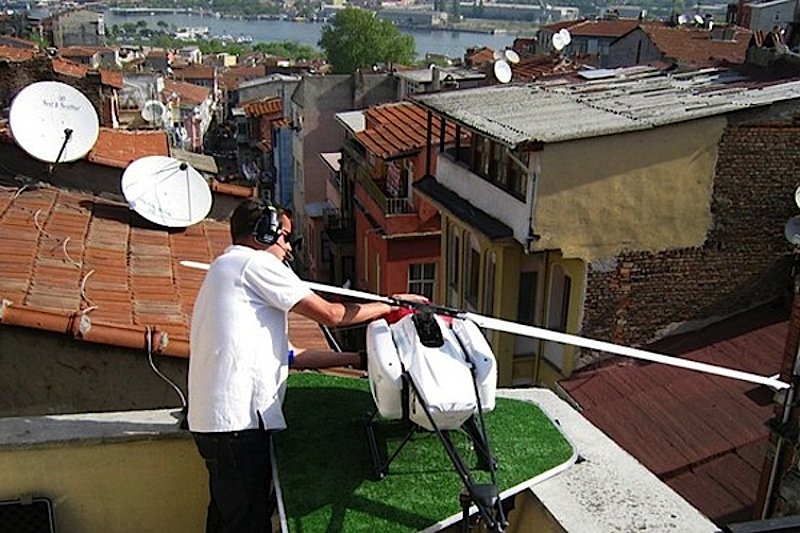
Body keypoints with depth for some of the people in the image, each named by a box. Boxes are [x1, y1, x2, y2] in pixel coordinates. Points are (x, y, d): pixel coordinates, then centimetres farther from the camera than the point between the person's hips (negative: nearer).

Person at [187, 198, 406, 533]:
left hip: (213, 418, 11)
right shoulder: (255, 262, -5)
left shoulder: (225, 267, 26)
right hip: (238, 419, -11)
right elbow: (329, 314, -9)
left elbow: (283, 353, 21)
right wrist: (390, 305, 4)